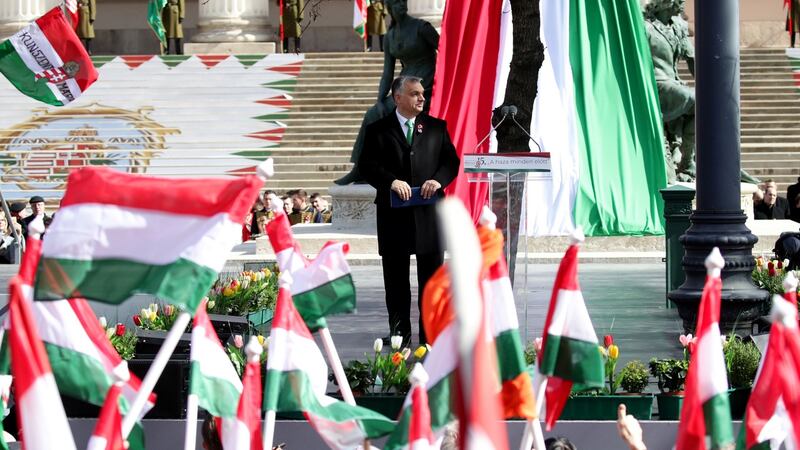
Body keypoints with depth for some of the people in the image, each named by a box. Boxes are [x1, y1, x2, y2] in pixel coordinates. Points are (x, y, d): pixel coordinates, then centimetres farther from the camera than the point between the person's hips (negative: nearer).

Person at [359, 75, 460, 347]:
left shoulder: (436, 127, 10)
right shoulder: (378, 130, 4)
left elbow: (451, 160, 8)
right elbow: (367, 165, -2)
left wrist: (438, 180, -11)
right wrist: (391, 182, -17)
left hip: (429, 210, 1)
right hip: (394, 212, -1)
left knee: (431, 273, 3)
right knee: (396, 276, 5)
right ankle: (399, 332, 13)